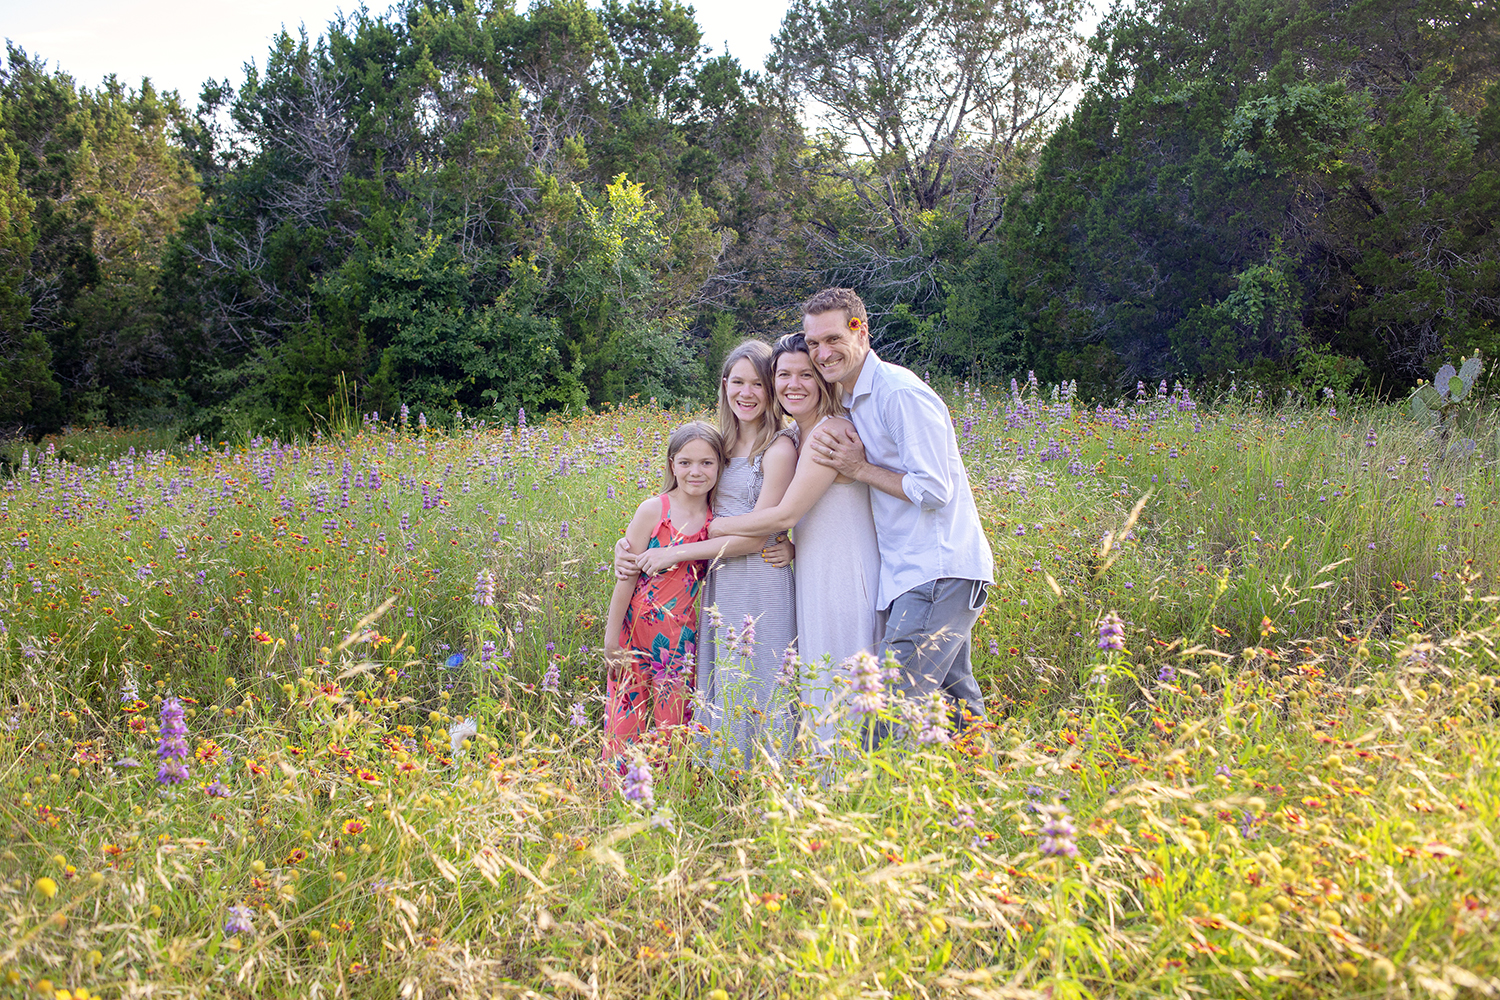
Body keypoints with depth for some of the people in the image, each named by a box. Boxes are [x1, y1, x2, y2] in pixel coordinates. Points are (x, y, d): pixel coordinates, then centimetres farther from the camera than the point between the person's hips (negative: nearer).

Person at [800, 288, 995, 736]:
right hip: (911, 571, 10)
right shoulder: (854, 400, 17)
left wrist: (859, 468, -9)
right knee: (954, 701, 11)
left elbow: (934, 491, -18)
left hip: (940, 573, -10)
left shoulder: (900, 392, -13)